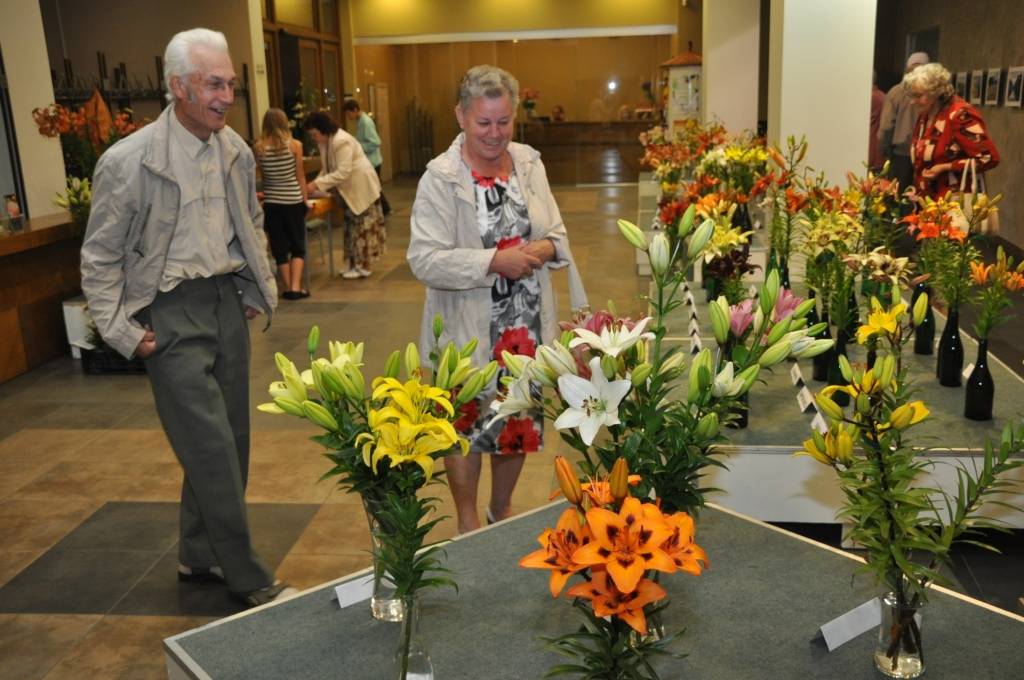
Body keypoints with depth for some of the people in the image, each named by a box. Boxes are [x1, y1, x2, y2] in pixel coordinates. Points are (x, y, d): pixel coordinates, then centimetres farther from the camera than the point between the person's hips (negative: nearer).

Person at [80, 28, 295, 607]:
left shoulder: (236, 150, 3)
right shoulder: (129, 161, -14)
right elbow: (100, 257, -5)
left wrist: (262, 288, 13)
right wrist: (123, 332, -8)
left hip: (228, 300, 6)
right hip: (171, 313, -6)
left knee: (230, 440, 12)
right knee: (212, 448, -5)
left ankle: (200, 555, 31)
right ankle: (249, 580, 8)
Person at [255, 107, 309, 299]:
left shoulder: (259, 147, -3)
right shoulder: (294, 145, -7)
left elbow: (263, 176, 1)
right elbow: (300, 176, -3)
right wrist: (306, 198, 6)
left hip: (271, 202, 1)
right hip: (293, 201, -1)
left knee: (279, 247, 10)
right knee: (298, 246, 9)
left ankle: (288, 289, 13)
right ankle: (296, 287, -1)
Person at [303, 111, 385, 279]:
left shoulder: (341, 141, -25)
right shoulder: (325, 142, 4)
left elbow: (343, 172, -29)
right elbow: (327, 169, 6)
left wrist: (317, 184, -28)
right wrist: (315, 184, -10)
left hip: (362, 187, -9)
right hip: (350, 189, 9)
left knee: (362, 226, -4)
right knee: (352, 225, 11)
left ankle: (364, 267, 2)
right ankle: (355, 264, 17)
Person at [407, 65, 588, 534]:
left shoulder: (530, 163, 4)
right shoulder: (440, 177, -13)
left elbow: (557, 234, 12)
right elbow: (424, 260, -19)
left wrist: (544, 248, -11)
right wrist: (494, 261, -25)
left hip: (526, 324, 5)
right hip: (467, 331, -5)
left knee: (520, 422, 17)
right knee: (467, 425, 9)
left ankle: (501, 509, 42)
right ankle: (467, 522, 32)